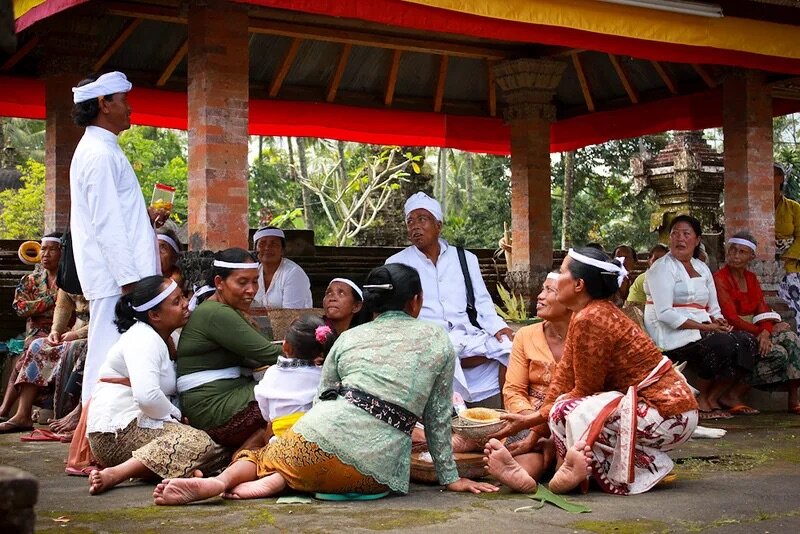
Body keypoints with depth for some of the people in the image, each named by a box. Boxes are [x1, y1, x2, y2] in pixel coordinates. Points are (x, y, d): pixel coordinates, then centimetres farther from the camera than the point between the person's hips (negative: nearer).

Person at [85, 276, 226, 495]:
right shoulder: (143, 339, -12)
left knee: (219, 449, -1)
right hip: (117, 430, -10)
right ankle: (114, 475, -35)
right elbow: (147, 396, -26)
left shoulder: (159, 339, 20)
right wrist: (175, 415, -11)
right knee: (201, 443, -29)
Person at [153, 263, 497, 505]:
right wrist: (450, 478, 21)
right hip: (375, 469, -1)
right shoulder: (437, 340, 13)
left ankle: (220, 481, -8)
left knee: (266, 455, 28)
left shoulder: (348, 338, 18)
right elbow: (438, 419, 14)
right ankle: (278, 482, -9)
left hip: (320, 438, 2)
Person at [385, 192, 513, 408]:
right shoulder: (397, 264, 12)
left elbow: (482, 303, 14)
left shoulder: (466, 259, 19)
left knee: (509, 346, -24)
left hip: (468, 339, 3)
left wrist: (498, 328, -5)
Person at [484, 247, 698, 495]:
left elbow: (585, 389, -12)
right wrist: (534, 420, 3)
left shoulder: (589, 319, -19)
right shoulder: (597, 312, 11)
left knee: (566, 412, -19)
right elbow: (565, 375, 8)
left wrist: (535, 419, -2)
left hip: (667, 413, -10)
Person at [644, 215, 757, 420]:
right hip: (671, 334, -7)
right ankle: (701, 399, -9)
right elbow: (665, 313, -17)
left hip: (703, 330, 8)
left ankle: (712, 398, -5)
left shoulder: (702, 268, 19)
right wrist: (705, 327, -19)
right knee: (722, 343, -30)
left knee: (746, 341, -14)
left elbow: (714, 309, 18)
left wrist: (717, 321, -8)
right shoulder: (662, 268, -5)